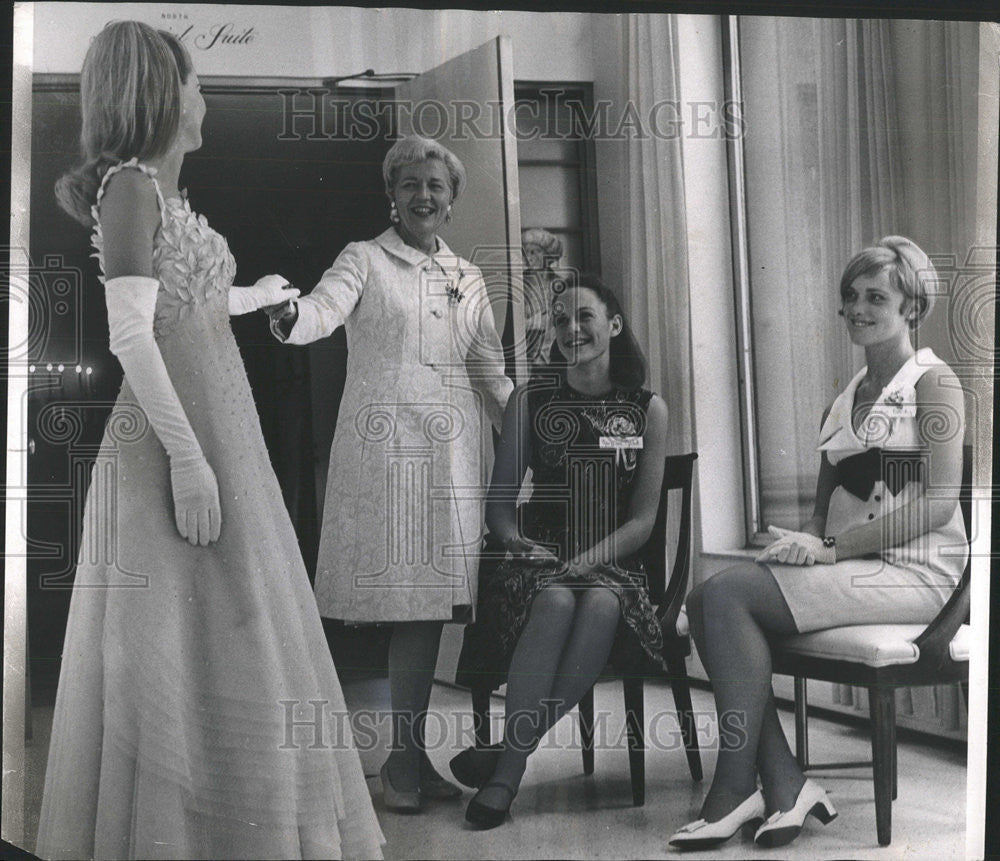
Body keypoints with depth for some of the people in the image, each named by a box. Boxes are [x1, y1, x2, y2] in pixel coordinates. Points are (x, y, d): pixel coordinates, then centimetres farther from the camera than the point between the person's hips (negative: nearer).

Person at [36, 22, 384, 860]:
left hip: (219, 433, 9)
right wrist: (187, 459, -23)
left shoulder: (164, 192, 14)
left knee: (223, 637, 14)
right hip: (175, 442, -9)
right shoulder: (129, 187, -12)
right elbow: (130, 334, -19)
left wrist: (258, 295, 50)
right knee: (174, 650, -3)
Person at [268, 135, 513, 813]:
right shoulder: (366, 260, 5)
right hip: (386, 442, -4)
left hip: (452, 446, 5)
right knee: (407, 597, -9)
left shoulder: (467, 277, 19)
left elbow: (491, 369, 22)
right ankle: (405, 760, 1)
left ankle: (410, 758, 11)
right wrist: (290, 317, -38)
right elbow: (326, 307, -15)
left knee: (433, 600, 3)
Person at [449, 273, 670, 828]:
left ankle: (508, 760, -30)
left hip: (613, 563, 0)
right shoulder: (531, 400, 9)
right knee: (556, 601, -36)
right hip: (540, 561, 0)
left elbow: (643, 518, 2)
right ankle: (509, 769, -33)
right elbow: (499, 501, 10)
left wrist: (587, 560, -14)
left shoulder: (648, 409, 7)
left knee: (601, 605, -36)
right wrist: (514, 538, -13)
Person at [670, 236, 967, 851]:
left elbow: (939, 505, -10)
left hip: (913, 571, -7)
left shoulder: (933, 382, 1)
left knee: (726, 595, -25)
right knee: (712, 598, -20)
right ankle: (785, 787, -24)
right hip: (847, 570, 7)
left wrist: (832, 547, -16)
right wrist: (802, 543, -4)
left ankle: (736, 792, -20)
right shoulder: (845, 400, 23)